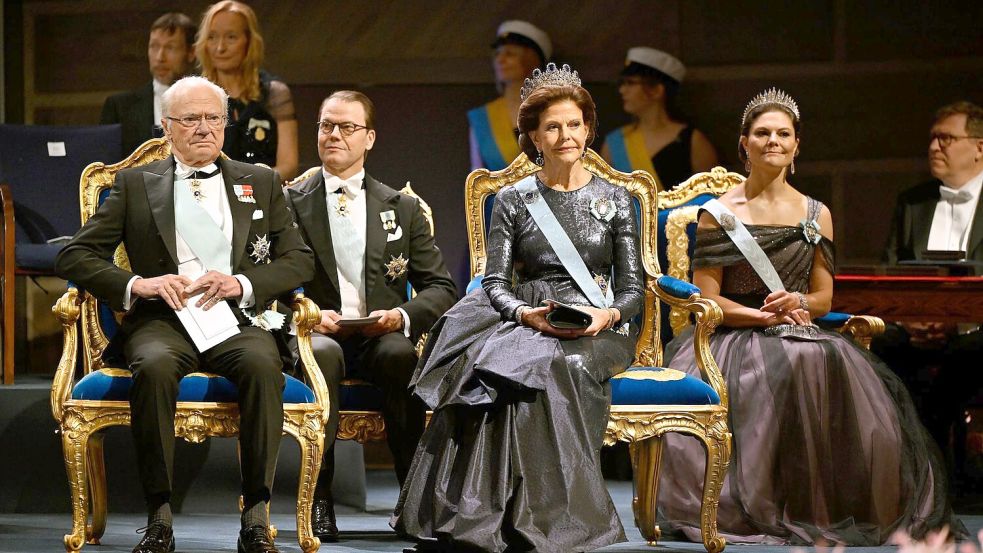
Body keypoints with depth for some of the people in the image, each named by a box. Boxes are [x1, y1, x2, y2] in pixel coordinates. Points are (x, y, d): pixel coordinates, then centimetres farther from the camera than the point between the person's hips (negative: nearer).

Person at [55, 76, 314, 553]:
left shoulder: (261, 183, 19)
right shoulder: (135, 184, 15)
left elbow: (299, 260, 12)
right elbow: (74, 257, 9)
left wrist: (241, 283, -7)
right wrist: (136, 284, -9)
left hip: (236, 318, 1)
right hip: (162, 321, -1)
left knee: (263, 365, -34)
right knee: (154, 367, -36)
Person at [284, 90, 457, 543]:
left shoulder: (402, 209, 16)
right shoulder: (291, 204, 13)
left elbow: (441, 288, 11)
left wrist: (403, 315, -10)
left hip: (383, 336, 1)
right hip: (320, 334, -1)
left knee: (401, 355, -35)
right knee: (323, 354, -37)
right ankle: (319, 500, -33)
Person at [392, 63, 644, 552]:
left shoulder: (614, 199, 12)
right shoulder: (513, 201, 13)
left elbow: (633, 288, 8)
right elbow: (495, 282, 4)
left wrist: (608, 315, -15)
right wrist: (528, 314, -17)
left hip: (596, 332, -1)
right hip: (526, 323, 1)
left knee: (556, 366, -36)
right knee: (514, 368, -35)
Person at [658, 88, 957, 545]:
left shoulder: (816, 215, 14)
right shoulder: (719, 213, 4)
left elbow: (823, 299, 15)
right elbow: (706, 300, -1)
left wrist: (798, 302, -9)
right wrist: (767, 316, -14)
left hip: (800, 337, 3)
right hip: (735, 339, -3)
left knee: (835, 365, -32)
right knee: (779, 371, -37)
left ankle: (823, 506, -20)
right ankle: (760, 507, -25)